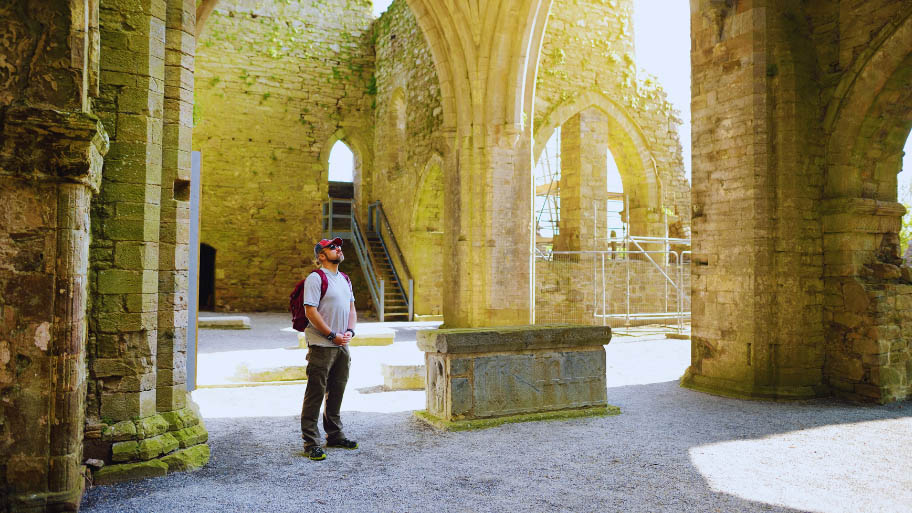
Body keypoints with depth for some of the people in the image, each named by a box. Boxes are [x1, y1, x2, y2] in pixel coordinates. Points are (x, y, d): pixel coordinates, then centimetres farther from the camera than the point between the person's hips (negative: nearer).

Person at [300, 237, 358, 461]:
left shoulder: (345, 279, 16)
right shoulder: (315, 278, -9)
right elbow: (310, 311, -15)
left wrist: (349, 331, -1)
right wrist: (332, 335, -16)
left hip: (342, 346, 8)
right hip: (321, 346, -7)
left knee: (336, 392, 16)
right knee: (315, 394, -3)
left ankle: (334, 435, 28)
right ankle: (311, 442, 4)